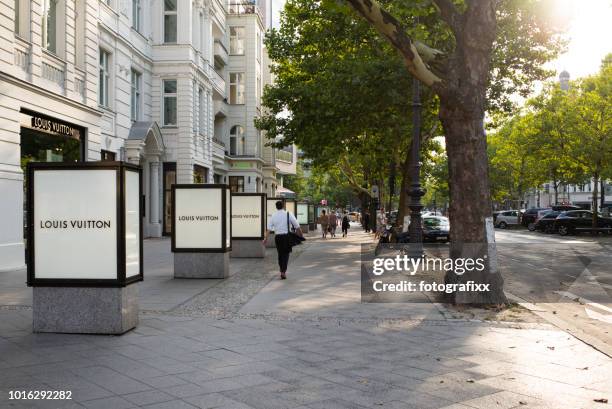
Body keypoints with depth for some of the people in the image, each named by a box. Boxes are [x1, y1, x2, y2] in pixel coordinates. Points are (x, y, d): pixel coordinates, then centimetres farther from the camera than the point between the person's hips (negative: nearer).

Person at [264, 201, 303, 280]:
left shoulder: (273, 215, 2)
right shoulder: (288, 214, -3)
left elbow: (269, 228, -3)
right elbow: (297, 226, -1)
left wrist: (266, 238, -2)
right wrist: (301, 235, 9)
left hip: (277, 237, 2)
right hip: (287, 236, -2)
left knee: (280, 254, 16)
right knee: (286, 254, 4)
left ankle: (282, 271, 23)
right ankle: (283, 271, -10)